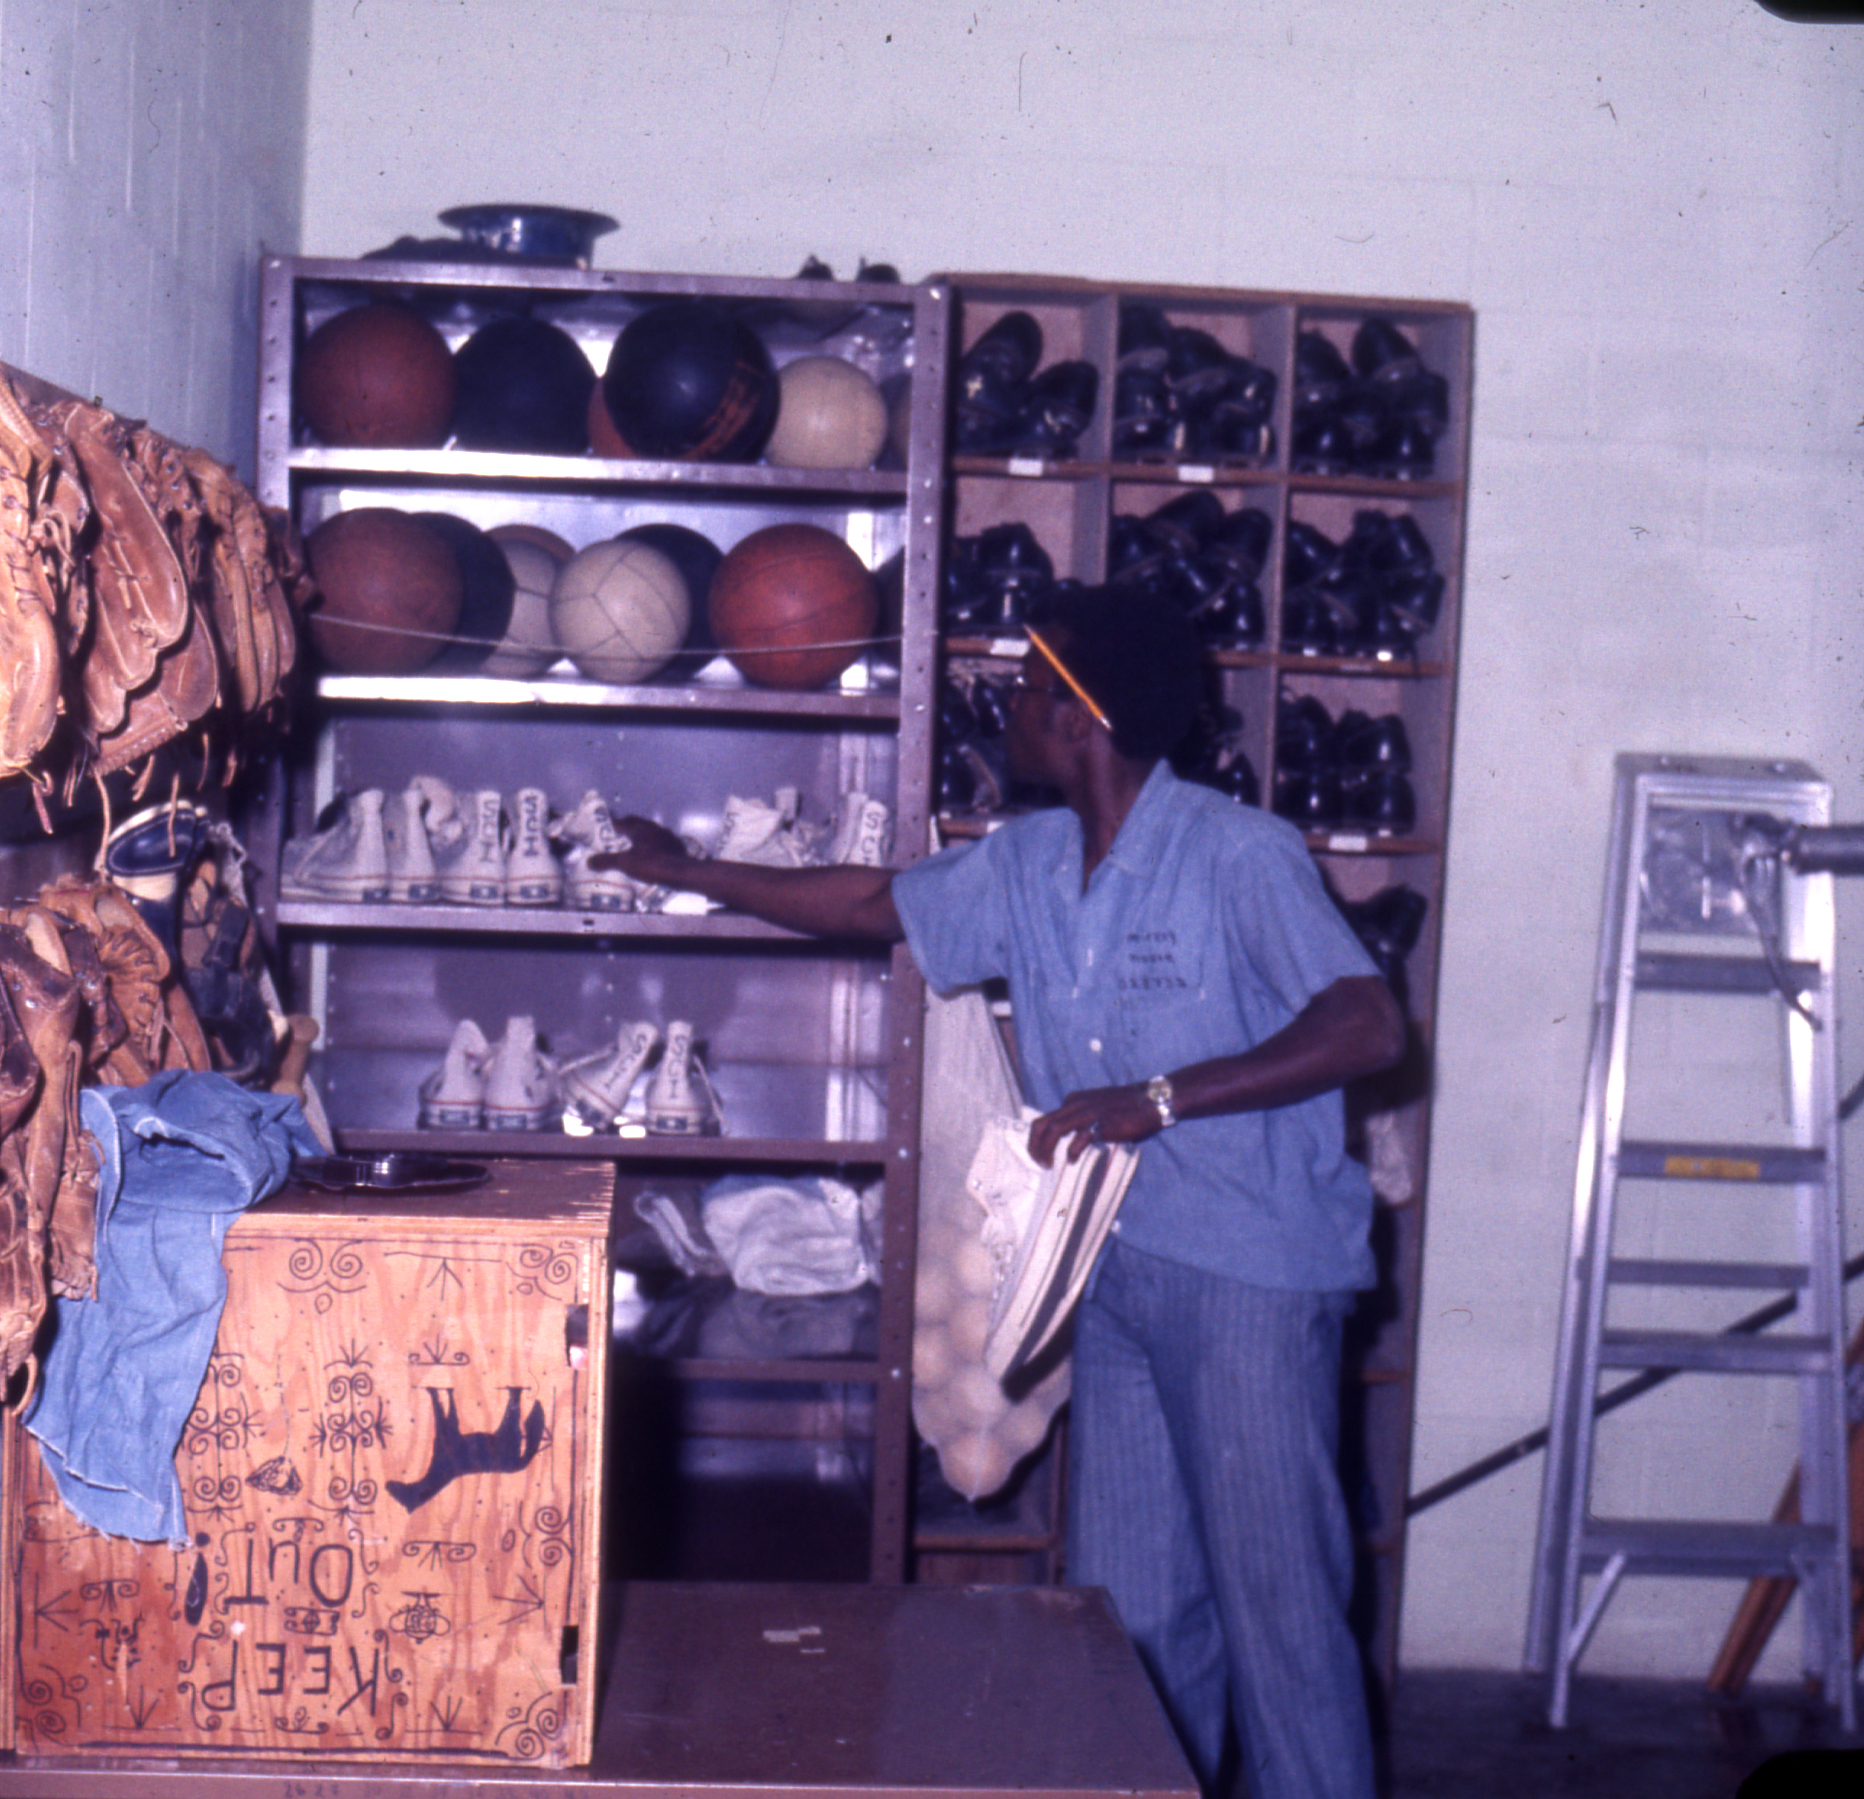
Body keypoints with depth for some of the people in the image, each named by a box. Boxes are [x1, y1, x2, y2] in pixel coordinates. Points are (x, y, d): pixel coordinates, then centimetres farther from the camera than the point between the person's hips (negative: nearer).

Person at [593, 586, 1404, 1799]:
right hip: (1119, 1271, 7)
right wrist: (685, 871, 31)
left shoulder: (1239, 855, -14)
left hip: (1253, 1277, -7)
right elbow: (871, 903, 25)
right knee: (1126, 1607, 10)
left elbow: (1370, 1027, -23)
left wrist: (1155, 1100, -28)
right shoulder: (1025, 866, 9)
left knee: (1276, 1599, -3)